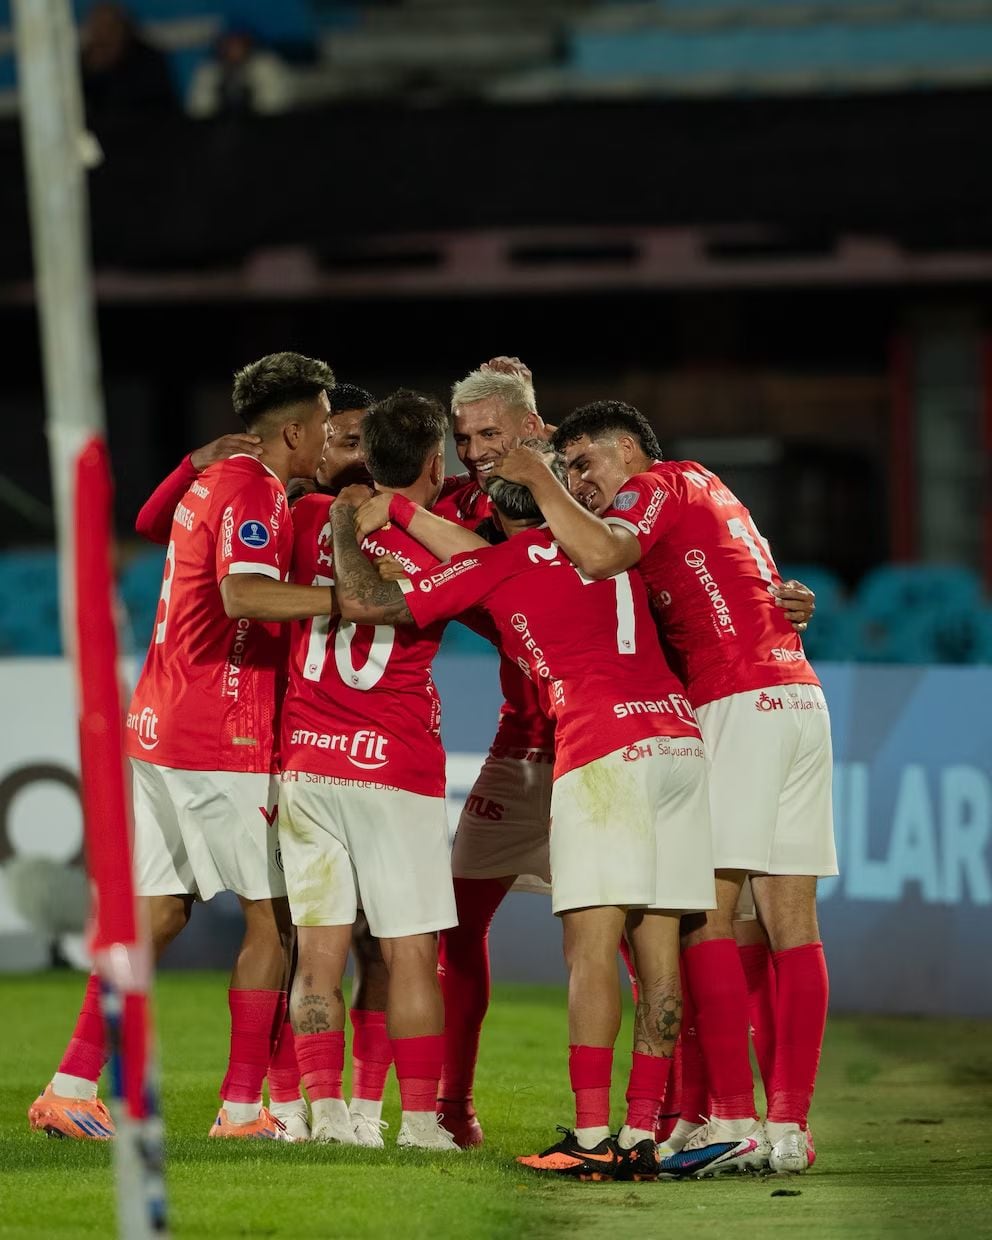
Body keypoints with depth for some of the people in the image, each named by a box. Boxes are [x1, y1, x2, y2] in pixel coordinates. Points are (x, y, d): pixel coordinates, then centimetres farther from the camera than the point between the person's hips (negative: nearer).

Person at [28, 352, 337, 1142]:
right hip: (222, 741, -9)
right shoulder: (254, 493, -12)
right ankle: (243, 1106, -1)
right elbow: (244, 595, -30)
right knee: (275, 916, -1)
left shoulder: (213, 481, 17)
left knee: (158, 913, 11)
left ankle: (72, 1090, 8)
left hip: (159, 723, 9)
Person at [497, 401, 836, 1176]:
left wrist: (537, 475, -9)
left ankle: (734, 1121, -15)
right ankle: (790, 1128, 3)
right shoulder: (704, 491, 27)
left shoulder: (659, 486, 1)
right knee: (792, 922, 4)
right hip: (800, 699, 9)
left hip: (740, 703, -9)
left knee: (707, 915, -8)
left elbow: (600, 554, -19)